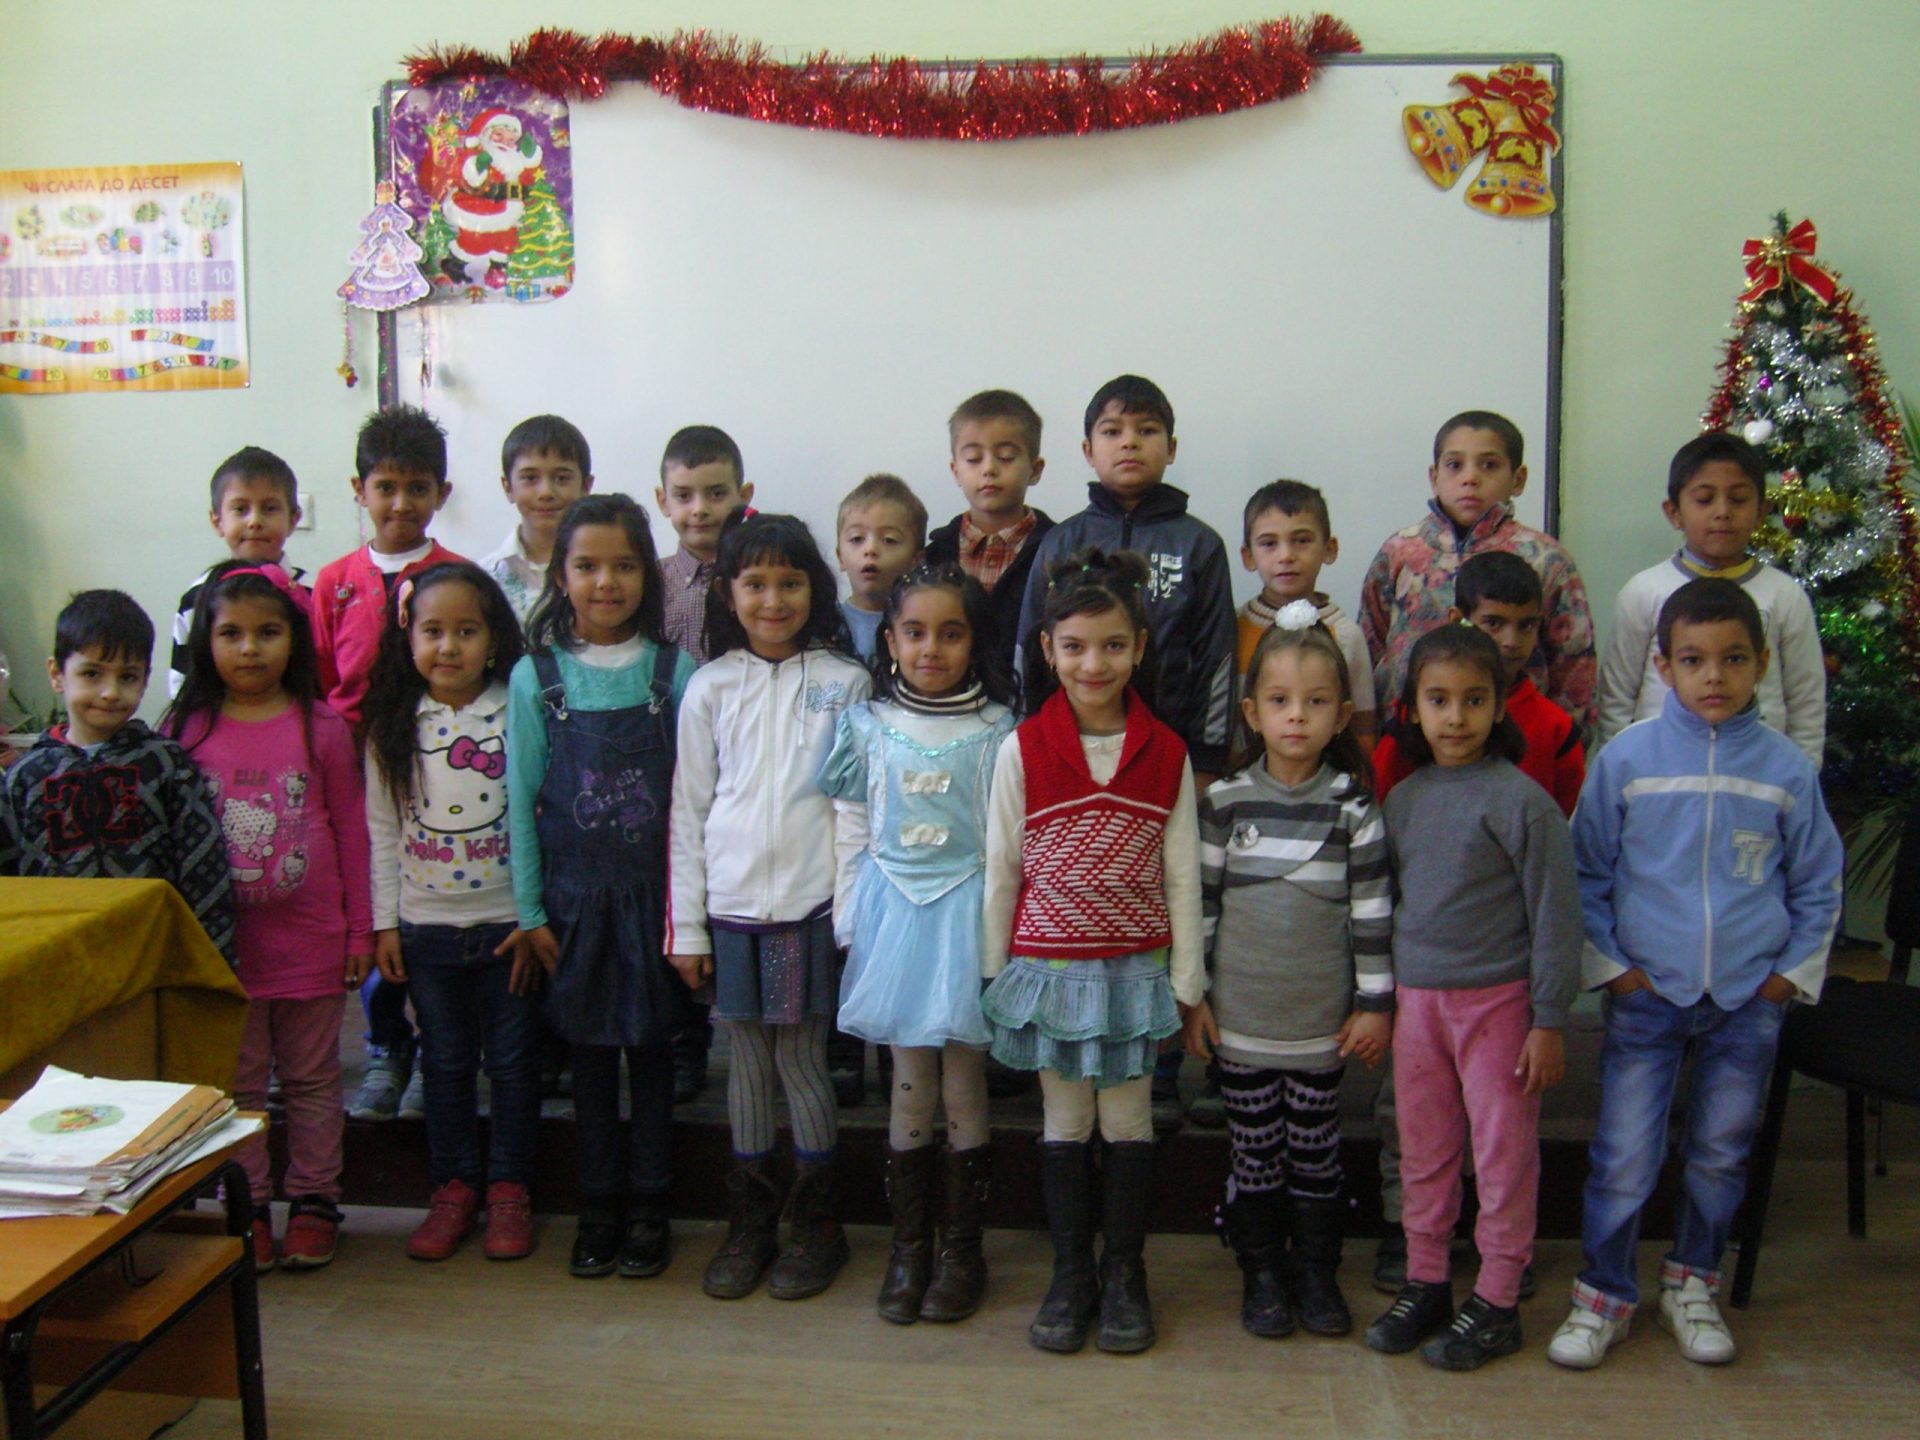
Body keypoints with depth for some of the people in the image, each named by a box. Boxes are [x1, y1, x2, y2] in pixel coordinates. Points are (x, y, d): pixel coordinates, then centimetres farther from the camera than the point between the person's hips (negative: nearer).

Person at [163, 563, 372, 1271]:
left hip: (310, 940, -1)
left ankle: (313, 1201, 25)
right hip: (221, 941, 1)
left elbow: (351, 832, 0)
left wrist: (361, 929, 1)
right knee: (237, 1081, 12)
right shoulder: (185, 730, -2)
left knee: (311, 1080, 12)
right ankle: (245, 1206, 25)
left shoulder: (322, 728, -4)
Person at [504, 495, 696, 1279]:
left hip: (652, 889, 0)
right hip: (575, 894, 1)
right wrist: (530, 910, -2)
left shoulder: (673, 671, -2)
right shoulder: (536, 676, -1)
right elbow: (521, 799, 0)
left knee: (651, 1044, 8)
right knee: (590, 1047, 10)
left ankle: (647, 1206, 20)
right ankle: (599, 1206, 22)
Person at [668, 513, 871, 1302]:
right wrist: (686, 925, 3)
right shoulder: (711, 687, 5)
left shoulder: (845, 682, 1)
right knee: (748, 1061, 11)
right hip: (731, 905, 2)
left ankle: (816, 1224, 19)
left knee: (802, 1061, 3)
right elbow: (689, 810, 6)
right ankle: (750, 1220, 24)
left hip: (812, 905, -2)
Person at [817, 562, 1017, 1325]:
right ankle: (908, 1246, 22)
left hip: (966, 915, -1)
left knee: (963, 1086, 6)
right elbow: (851, 834, 6)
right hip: (894, 913, 2)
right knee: (909, 1087, 9)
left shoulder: (997, 731, -3)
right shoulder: (868, 727, 3)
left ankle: (961, 1247, 20)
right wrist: (849, 926, 5)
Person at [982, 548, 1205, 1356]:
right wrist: (996, 975, 1)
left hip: (1134, 968, 0)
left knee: (1128, 1120, 9)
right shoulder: (1022, 750, -6)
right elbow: (1001, 870, -1)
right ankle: (1070, 1274, 25)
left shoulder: (1166, 753, -4)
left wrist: (1187, 982, 1)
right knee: (1065, 1122, 11)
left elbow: (1181, 875, 0)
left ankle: (1125, 1274, 25)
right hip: (1048, 968, 0)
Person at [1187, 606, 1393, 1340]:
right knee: (1254, 1152, 9)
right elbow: (1201, 901, 1)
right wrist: (1194, 996, 1)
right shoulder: (1224, 803, -3)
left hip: (1322, 1022, 0)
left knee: (1316, 1150, 10)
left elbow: (1372, 912, -1)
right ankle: (1261, 1273, 25)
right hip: (1240, 1020, 0)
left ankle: (1317, 1273, 27)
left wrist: (1376, 1002, -1)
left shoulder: (1353, 809, -4)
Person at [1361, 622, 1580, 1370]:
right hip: (1417, 999, 5)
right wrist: (1383, 1001, 14)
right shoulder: (1404, 799, 6)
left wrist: (1549, 1021, -10)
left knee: (1503, 1155, 6)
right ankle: (1425, 1285, 29)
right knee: (1423, 1153, 14)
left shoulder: (1520, 801, -11)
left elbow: (1554, 915, -10)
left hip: (1496, 1000, -5)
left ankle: (1496, 1304, 20)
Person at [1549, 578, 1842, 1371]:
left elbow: (1818, 884, 9)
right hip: (1647, 994, -1)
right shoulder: (1627, 757, -6)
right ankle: (1603, 1296, 19)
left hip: (1750, 1002, 2)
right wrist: (1609, 965, -2)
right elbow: (1587, 873, 3)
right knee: (1623, 1157, 0)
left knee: (1721, 1154, 14)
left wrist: (1793, 972, 3)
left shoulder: (1787, 768, -3)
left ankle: (1691, 1284, 35)